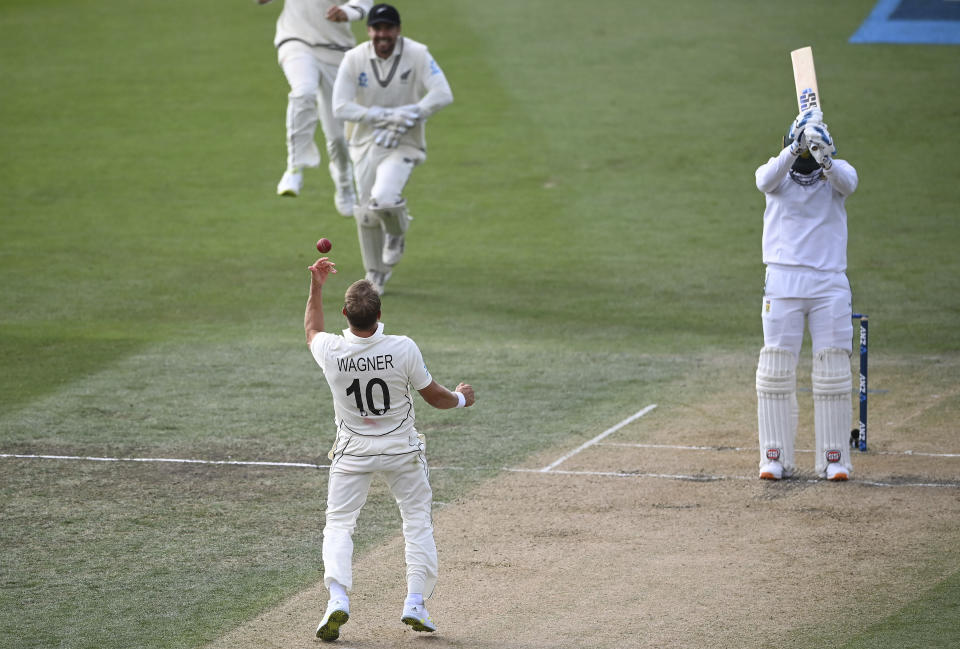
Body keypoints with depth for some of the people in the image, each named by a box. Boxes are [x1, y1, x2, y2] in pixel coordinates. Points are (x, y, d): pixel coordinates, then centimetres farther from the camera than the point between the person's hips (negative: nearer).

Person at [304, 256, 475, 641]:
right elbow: (434, 397, -9)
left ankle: (337, 598, -12)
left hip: (352, 451, 1)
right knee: (417, 518, 15)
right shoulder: (402, 349, -23)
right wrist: (461, 399, 13)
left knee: (339, 523, 8)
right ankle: (415, 602, 7)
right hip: (401, 449, -1)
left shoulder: (330, 352, -19)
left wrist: (316, 285, 19)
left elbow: (311, 328, 9)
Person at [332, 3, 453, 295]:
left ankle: (397, 231, 11)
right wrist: (386, 116, -25)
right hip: (366, 143, 3)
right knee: (366, 213, 7)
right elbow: (341, 107, -14)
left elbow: (443, 94, -19)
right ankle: (375, 278, 29)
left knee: (383, 198, -26)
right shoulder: (354, 59, -7)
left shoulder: (417, 55, -11)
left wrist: (403, 119, -27)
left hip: (403, 144, -3)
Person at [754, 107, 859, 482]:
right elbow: (766, 181, -22)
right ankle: (776, 459, 5)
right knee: (775, 369, -2)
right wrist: (797, 147, -36)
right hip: (783, 281, 0)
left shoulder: (836, 172, 3)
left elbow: (848, 183, -21)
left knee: (833, 370, 0)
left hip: (830, 285, 0)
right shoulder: (777, 172, 2)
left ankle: (833, 458, 7)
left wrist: (823, 157, -40)